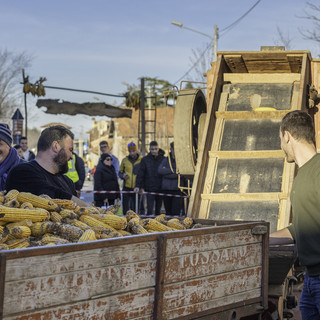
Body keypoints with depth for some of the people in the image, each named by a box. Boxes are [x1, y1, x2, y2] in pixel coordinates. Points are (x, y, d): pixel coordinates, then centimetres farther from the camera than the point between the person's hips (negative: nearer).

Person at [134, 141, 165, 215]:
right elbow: (140, 174, -1)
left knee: (158, 210, 10)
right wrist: (138, 186, -10)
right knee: (150, 210, -6)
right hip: (149, 189, -1)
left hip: (160, 189, 1)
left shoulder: (163, 159, 2)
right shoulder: (145, 159, 1)